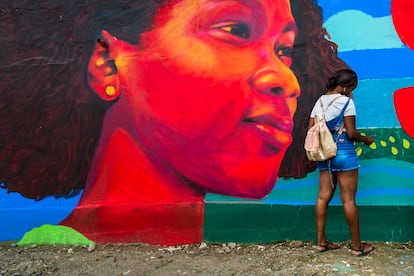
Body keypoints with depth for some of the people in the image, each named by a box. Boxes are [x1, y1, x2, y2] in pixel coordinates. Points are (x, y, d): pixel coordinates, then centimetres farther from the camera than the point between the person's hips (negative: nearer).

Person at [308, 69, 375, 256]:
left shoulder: (320, 102, 9)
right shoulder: (346, 101, -9)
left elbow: (311, 129, 8)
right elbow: (351, 133, -12)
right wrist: (366, 139, 6)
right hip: (344, 153, -6)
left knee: (323, 197, 9)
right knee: (349, 199, 0)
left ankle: (321, 241, 15)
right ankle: (357, 246, 11)